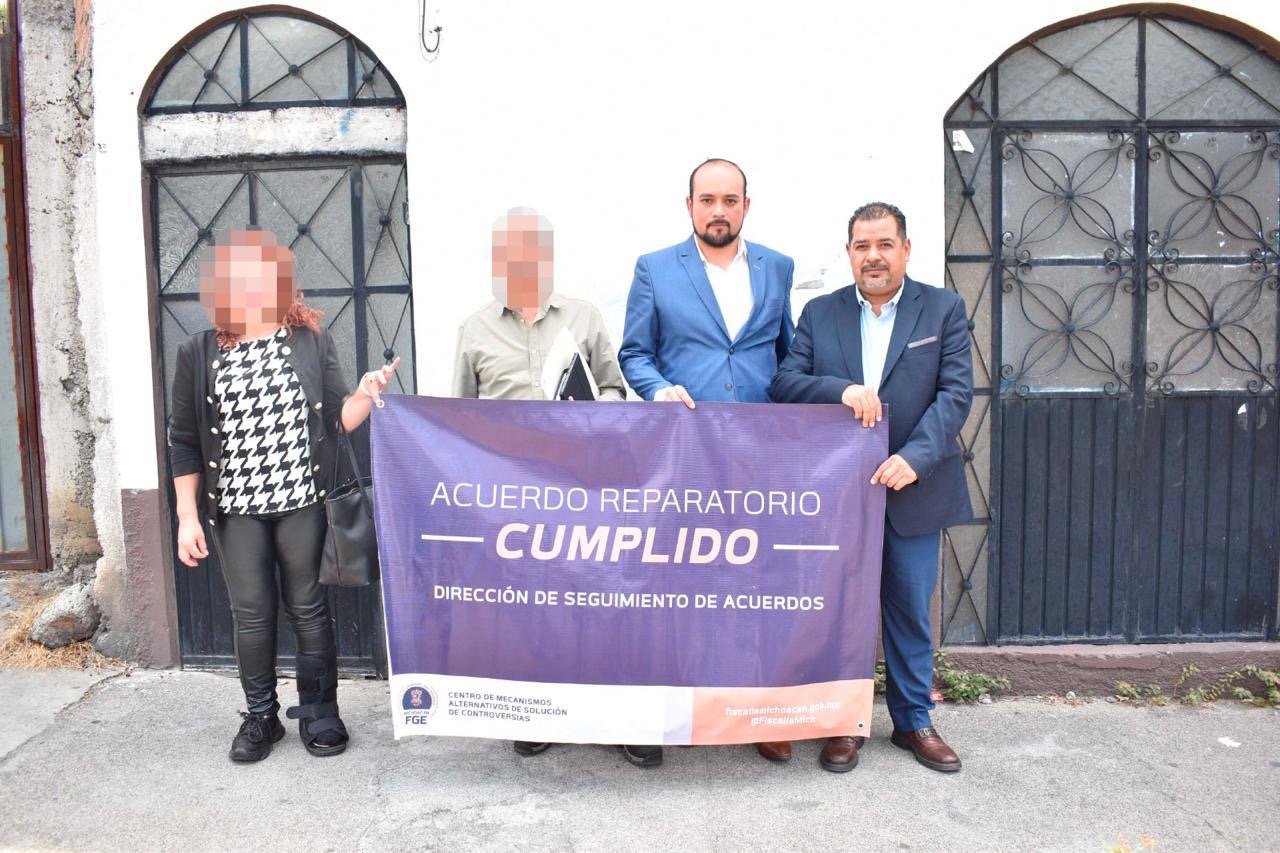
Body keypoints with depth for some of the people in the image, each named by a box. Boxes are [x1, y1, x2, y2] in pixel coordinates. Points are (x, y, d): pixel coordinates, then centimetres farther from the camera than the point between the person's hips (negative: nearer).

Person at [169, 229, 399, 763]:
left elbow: (337, 420, 1)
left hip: (302, 503, 0)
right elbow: (184, 441, 3)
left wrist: (366, 394, -20)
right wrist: (187, 517, -1)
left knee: (308, 608, 7)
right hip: (235, 509, 1)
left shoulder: (312, 343, 1)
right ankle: (260, 717, 25)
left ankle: (319, 712, 22)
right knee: (251, 614, 7)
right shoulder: (198, 353, 0)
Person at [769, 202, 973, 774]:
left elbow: (956, 393, -6)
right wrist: (842, 390, -21)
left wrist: (915, 457, -20)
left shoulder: (943, 309, 3)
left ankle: (914, 720, 27)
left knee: (911, 609, 10)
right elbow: (785, 383, -3)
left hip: (913, 487, 0)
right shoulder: (820, 313, 6)